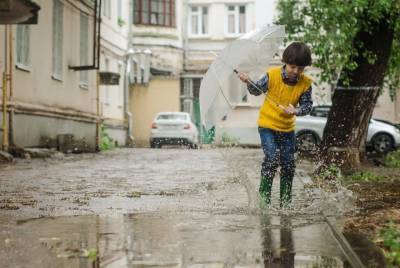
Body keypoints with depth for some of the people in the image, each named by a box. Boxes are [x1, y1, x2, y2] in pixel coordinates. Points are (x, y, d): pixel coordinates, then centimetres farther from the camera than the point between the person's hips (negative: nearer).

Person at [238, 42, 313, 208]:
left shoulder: (305, 83, -10)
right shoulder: (272, 75, -14)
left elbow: (307, 105, -8)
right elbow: (257, 90, -2)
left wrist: (296, 111, -28)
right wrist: (248, 83, -21)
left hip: (288, 128, 3)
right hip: (267, 125, -3)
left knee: (288, 164, 4)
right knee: (272, 158, -18)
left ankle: (285, 202, 19)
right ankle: (264, 195, -2)